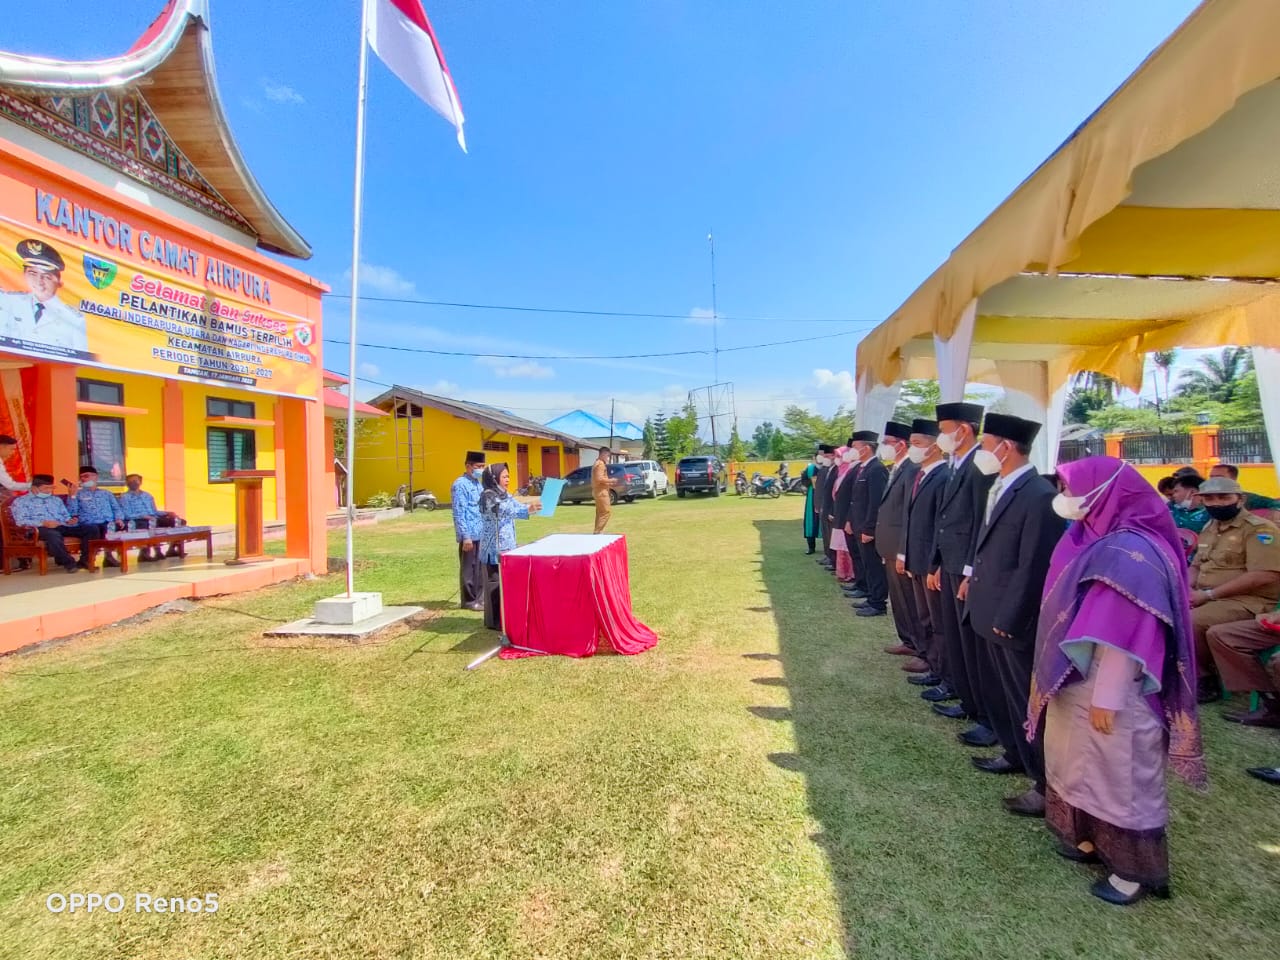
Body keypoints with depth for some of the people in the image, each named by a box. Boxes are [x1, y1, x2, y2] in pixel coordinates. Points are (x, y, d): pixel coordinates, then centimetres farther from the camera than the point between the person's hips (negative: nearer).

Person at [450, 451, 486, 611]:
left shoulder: (477, 483, 15)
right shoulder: (460, 485, -12)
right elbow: (459, 513, -16)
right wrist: (466, 536, -19)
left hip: (481, 534, 8)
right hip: (469, 535, -8)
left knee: (479, 567, 13)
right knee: (468, 568, 1)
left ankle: (477, 597, 23)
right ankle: (468, 600, 10)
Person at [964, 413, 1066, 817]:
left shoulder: (1039, 496, -21)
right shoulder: (999, 488, 8)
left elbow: (1034, 568, -22)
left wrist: (1007, 619, -19)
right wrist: (974, 577, 11)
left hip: (1015, 623, -9)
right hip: (992, 616, 10)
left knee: (1029, 702, 6)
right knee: (997, 691, 23)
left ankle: (1049, 784, 23)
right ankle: (1016, 754, 43)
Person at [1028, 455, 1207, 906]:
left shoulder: (1128, 552, -24)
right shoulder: (1094, 539, 3)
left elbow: (1125, 634, -24)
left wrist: (1107, 697, -19)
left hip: (1107, 690, -9)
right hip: (1075, 682, 9)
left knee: (1121, 773, 8)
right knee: (1086, 764, 21)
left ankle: (1136, 869, 26)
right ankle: (1091, 838, 39)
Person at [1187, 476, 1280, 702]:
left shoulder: (1258, 528, -11)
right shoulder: (1209, 528, 14)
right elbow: (1196, 565, 23)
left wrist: (1208, 594, -21)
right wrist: (1188, 588, 0)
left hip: (1250, 601, -8)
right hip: (1209, 598, 8)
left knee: (1189, 622, -29)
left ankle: (1206, 679, -8)